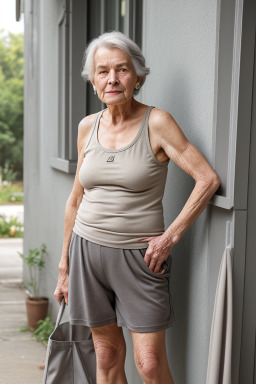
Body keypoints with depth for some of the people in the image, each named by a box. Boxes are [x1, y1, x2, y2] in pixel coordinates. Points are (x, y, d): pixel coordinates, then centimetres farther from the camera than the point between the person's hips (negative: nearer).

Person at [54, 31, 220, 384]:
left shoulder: (156, 123, -9)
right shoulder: (88, 127, 6)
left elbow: (208, 179, -13)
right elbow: (76, 200, 13)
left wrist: (171, 235, -14)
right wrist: (64, 266, 15)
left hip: (140, 256, -4)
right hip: (88, 249, 4)